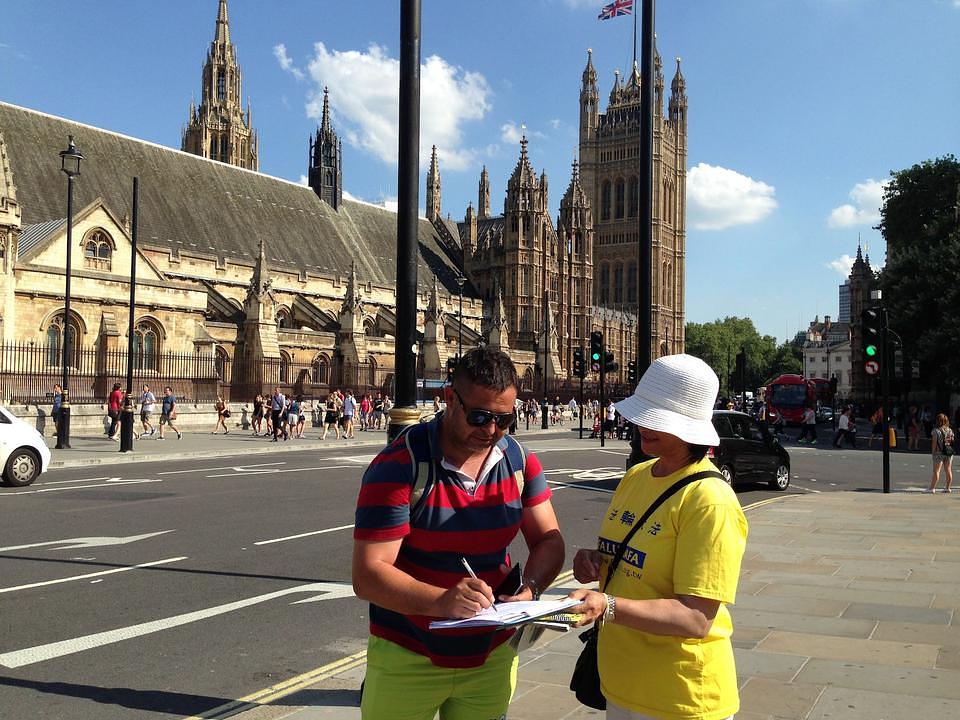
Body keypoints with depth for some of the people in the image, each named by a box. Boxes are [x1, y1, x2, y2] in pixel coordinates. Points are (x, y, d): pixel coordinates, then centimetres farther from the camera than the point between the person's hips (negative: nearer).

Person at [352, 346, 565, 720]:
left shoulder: (519, 460, -3)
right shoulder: (398, 466, -20)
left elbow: (548, 538, 2)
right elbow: (368, 575, -23)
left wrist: (529, 588, -19)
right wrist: (441, 601, -39)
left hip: (492, 657, 4)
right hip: (407, 660, -4)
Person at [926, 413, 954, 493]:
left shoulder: (936, 430, -12)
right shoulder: (950, 431, 5)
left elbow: (934, 443, -11)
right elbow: (952, 442, 7)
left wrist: (933, 452, -3)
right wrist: (951, 450, 17)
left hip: (939, 453, -5)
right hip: (950, 452, 5)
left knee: (936, 471, -2)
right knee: (948, 470, 9)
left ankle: (932, 488, -2)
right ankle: (948, 488, 13)